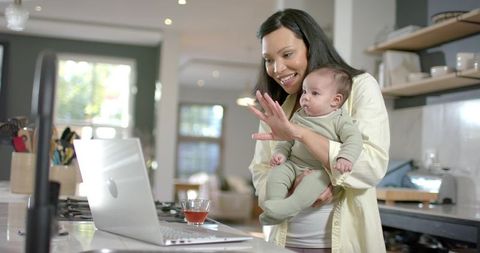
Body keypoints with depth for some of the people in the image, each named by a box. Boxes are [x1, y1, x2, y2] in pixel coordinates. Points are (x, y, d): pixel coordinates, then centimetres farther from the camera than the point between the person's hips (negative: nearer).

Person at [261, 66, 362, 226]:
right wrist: (280, 152, 0)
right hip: (294, 164, 5)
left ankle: (290, 207, -41)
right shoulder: (298, 117, 12)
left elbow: (354, 138, -13)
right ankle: (273, 207, -24)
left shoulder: (340, 120, -2)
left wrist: (345, 158, -30)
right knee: (276, 175, -21)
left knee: (315, 180, -35)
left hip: (320, 169, -4)